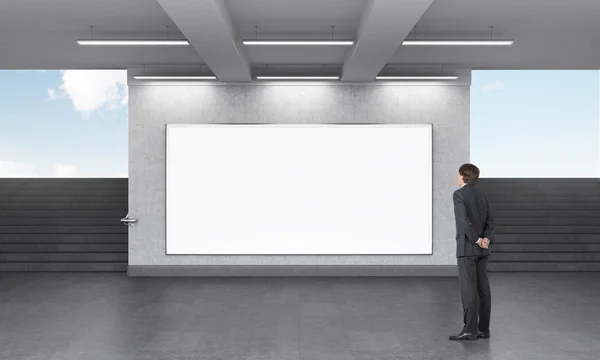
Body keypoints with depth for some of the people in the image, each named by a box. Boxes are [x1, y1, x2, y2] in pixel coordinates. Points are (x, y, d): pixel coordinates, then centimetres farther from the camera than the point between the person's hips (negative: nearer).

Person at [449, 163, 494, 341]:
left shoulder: (459, 194, -8)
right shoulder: (482, 197, 15)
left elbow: (464, 219, -21)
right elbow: (490, 222, 5)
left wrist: (477, 240, -15)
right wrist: (486, 239, -10)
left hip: (467, 248, -7)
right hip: (482, 250, 8)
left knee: (468, 289, -6)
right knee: (482, 289, 7)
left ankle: (470, 330, -5)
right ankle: (483, 329, 11)